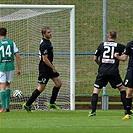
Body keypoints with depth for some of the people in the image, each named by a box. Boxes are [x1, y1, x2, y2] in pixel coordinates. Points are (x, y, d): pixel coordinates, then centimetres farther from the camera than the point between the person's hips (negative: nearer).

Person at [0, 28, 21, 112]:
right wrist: (19, 69, 9)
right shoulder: (11, 42, 6)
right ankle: (7, 106, 14)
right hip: (10, 66, 3)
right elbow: (18, 56, 3)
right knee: (8, 86, 18)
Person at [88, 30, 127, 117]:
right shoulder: (118, 46, 3)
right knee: (122, 89, 15)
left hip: (102, 72, 1)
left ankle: (93, 111, -6)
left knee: (96, 90, 6)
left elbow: (95, 58, 13)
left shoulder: (102, 45, 9)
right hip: (114, 72, -1)